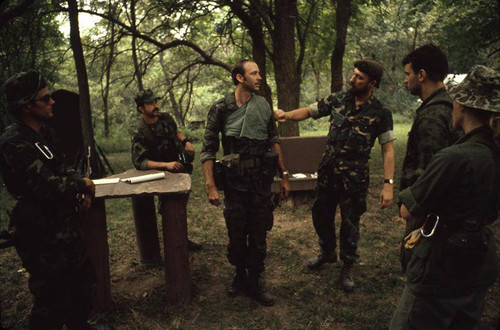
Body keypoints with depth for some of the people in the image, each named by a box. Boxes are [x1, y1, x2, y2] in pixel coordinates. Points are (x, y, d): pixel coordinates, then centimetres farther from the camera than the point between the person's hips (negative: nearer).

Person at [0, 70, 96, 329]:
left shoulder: (43, 133, 8)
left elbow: (62, 170, 18)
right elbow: (48, 187, -30)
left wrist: (82, 190, -2)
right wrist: (82, 185, -12)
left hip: (64, 226, 10)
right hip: (43, 235, -10)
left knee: (83, 280, 23)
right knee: (53, 299, 2)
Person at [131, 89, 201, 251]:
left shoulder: (166, 118, -1)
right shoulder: (140, 134, -20)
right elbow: (138, 161, -24)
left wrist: (186, 141, 0)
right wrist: (166, 165, -31)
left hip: (182, 170, 6)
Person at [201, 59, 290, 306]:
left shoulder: (264, 106, 4)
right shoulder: (221, 108, -6)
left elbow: (273, 142, 12)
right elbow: (208, 149, -6)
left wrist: (284, 175, 10)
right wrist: (210, 186, -11)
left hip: (262, 180, 3)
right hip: (235, 182, -2)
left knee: (259, 233, 8)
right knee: (236, 233, 9)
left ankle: (255, 281, 24)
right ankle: (240, 275, 32)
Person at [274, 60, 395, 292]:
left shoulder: (380, 113, -9)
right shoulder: (337, 100, 1)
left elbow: (388, 149, -10)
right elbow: (309, 111, 7)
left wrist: (388, 183, -18)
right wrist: (287, 115, -13)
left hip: (354, 177, -4)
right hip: (327, 171, 4)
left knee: (350, 223, 8)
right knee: (320, 214, 17)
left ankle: (347, 268, 30)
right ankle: (327, 253, 44)